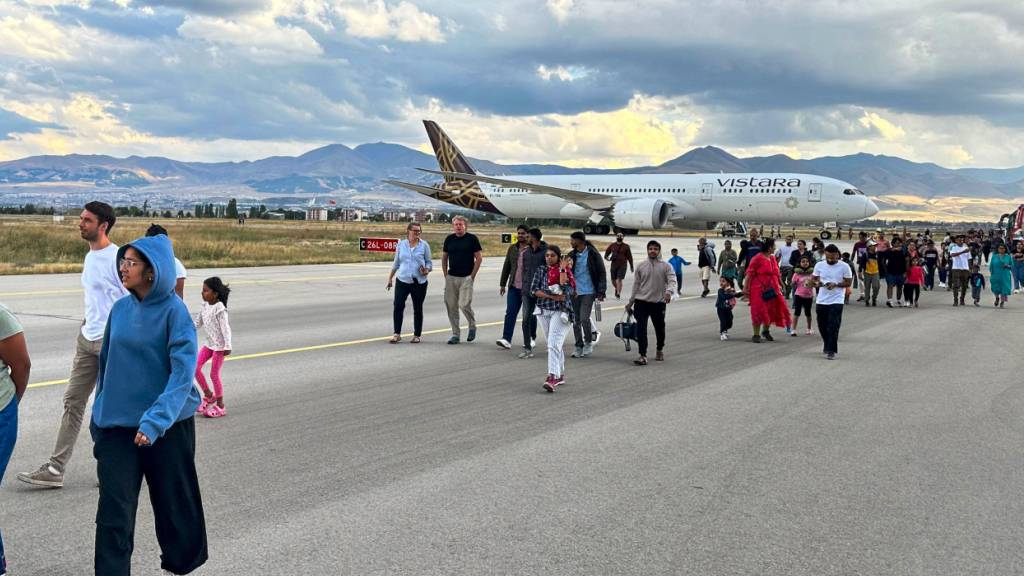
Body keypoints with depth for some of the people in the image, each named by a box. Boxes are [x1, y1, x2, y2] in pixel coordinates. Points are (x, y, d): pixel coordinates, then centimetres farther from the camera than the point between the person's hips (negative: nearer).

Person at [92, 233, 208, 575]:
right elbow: (106, 364, 13)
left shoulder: (174, 311, -14)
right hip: (117, 425, 4)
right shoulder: (121, 309, 2)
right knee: (113, 513, -1)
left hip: (168, 425, -4)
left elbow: (183, 373, -19)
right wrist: (99, 416, 15)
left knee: (174, 504, 14)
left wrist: (156, 421, -29)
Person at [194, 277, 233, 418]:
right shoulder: (205, 306, 5)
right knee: (195, 367, 0)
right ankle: (208, 395, 18)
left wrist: (227, 346, -24)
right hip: (209, 343, 8)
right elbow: (198, 323, 15)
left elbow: (225, 327, -21)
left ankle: (220, 405, 11)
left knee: (214, 374, -2)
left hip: (219, 345, -7)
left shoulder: (219, 308, -18)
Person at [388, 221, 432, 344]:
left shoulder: (424, 245, 2)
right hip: (403, 280, 1)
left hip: (419, 282, -1)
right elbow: (396, 263, 16)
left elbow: (429, 262, 6)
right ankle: (397, 334, -3)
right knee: (398, 306, -10)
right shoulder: (401, 245, 7)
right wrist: (390, 278, 16)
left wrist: (427, 270, -15)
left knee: (418, 308, 5)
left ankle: (417, 335, 15)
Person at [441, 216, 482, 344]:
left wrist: (472, 275, -7)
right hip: (451, 277, 4)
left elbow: (479, 258, -2)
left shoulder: (472, 239, -2)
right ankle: (455, 334, 11)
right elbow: (444, 258, 16)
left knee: (464, 305, -13)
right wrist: (446, 275, 7)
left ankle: (472, 326, 14)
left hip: (466, 278, -4)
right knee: (451, 306, 2)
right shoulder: (449, 239, 9)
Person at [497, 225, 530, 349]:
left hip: (528, 287, -4)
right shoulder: (512, 249, 10)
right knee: (510, 313, -6)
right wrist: (502, 284, 13)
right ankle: (506, 339, -11)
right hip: (514, 287, 4)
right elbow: (506, 267, 15)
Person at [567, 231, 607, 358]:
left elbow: (602, 274, -4)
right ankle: (579, 346, 18)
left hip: (588, 292, -5)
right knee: (576, 320, 6)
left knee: (584, 318, -12)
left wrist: (601, 292, -9)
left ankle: (588, 343, 8)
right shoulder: (572, 255, 7)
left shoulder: (593, 254, -6)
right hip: (574, 292, 5)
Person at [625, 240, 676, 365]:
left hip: (659, 302, -1)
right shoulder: (641, 266, 6)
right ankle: (643, 356, -8)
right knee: (641, 329, -10)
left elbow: (672, 281, -13)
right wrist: (631, 302, 12)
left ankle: (660, 350, 38)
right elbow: (636, 284, 11)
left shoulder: (666, 266, -1)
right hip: (641, 302, 1)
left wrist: (669, 291, -34)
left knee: (659, 328, 14)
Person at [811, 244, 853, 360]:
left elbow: (849, 282, -2)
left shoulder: (844, 266, -4)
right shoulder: (819, 265, 4)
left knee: (833, 327, -9)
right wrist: (816, 283, -13)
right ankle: (827, 345, 33)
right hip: (821, 301, 4)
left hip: (836, 301, -4)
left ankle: (831, 351, -3)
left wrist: (836, 285, -18)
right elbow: (813, 279, 11)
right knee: (822, 326, 12)